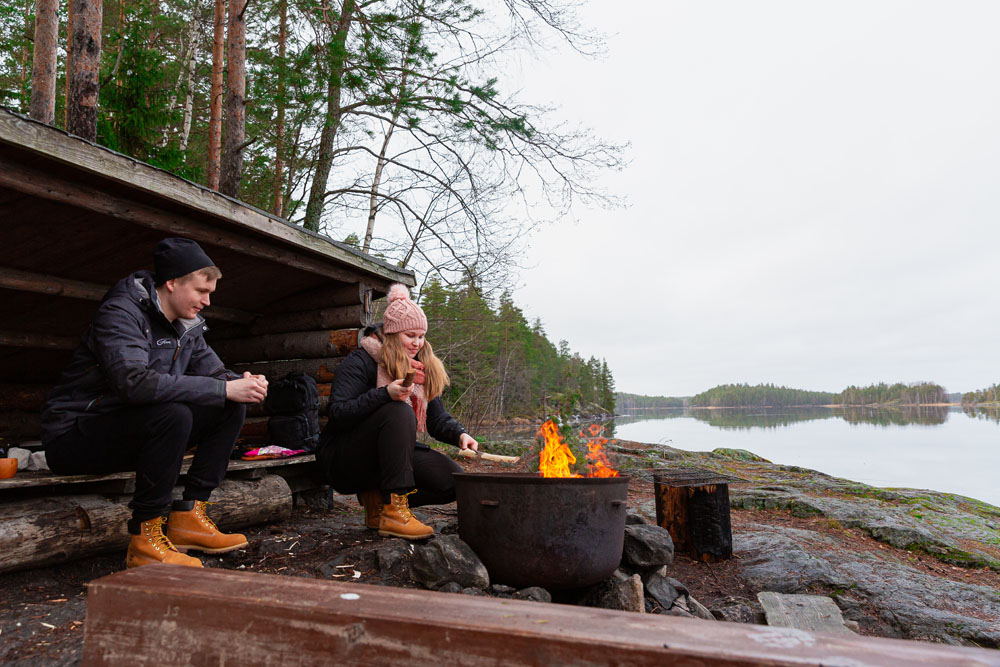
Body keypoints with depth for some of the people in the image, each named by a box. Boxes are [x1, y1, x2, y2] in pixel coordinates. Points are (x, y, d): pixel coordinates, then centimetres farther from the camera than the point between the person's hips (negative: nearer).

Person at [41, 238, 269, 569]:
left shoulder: (187, 327, 6)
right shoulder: (122, 312, -19)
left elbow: (215, 372, 6)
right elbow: (135, 382, -35)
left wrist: (243, 383, -19)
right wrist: (223, 389, -35)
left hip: (137, 429, 8)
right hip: (73, 437, -8)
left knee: (232, 409, -7)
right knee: (172, 414, -35)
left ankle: (187, 517, -9)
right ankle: (144, 538, -22)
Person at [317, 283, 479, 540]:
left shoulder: (423, 369, 9)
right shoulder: (360, 362, -11)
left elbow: (437, 418, 6)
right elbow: (338, 415, -21)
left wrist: (459, 434, -15)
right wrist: (385, 394, -33)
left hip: (392, 455, 7)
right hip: (344, 457, -6)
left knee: (453, 480, -14)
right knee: (399, 412, -33)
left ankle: (376, 499, 2)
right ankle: (393, 511, -32)